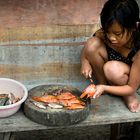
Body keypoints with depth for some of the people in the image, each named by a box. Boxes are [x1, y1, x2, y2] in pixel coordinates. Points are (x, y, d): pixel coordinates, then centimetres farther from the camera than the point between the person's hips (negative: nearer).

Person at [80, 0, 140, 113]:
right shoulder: (104, 35, -22)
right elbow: (87, 50, -2)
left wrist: (104, 88, -39)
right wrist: (85, 61, -25)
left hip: (129, 83, -4)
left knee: (112, 69, -38)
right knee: (92, 44, -23)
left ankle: (129, 97, -6)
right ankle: (102, 82, -3)